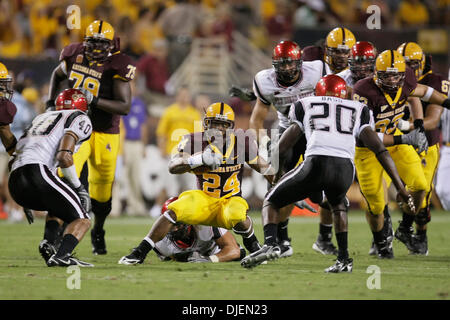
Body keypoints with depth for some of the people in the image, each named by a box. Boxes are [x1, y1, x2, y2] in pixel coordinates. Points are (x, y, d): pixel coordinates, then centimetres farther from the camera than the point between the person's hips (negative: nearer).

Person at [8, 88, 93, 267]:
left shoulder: (41, 118, 33)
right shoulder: (80, 119, 12)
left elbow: (14, 159, 28)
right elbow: (64, 156, -6)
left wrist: (26, 202, 32)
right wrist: (79, 188, 4)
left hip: (15, 185, 7)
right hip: (36, 173, -7)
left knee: (61, 208, 30)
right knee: (83, 220, 0)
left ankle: (48, 244, 5)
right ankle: (61, 256, -26)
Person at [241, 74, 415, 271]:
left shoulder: (306, 106, 27)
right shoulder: (358, 111, 30)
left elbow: (281, 148, 25)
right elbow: (380, 149, 21)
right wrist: (401, 187, 21)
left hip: (317, 163, -2)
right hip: (345, 169, 3)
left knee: (271, 201, 18)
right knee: (338, 205, 37)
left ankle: (270, 244, -8)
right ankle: (343, 259, 25)